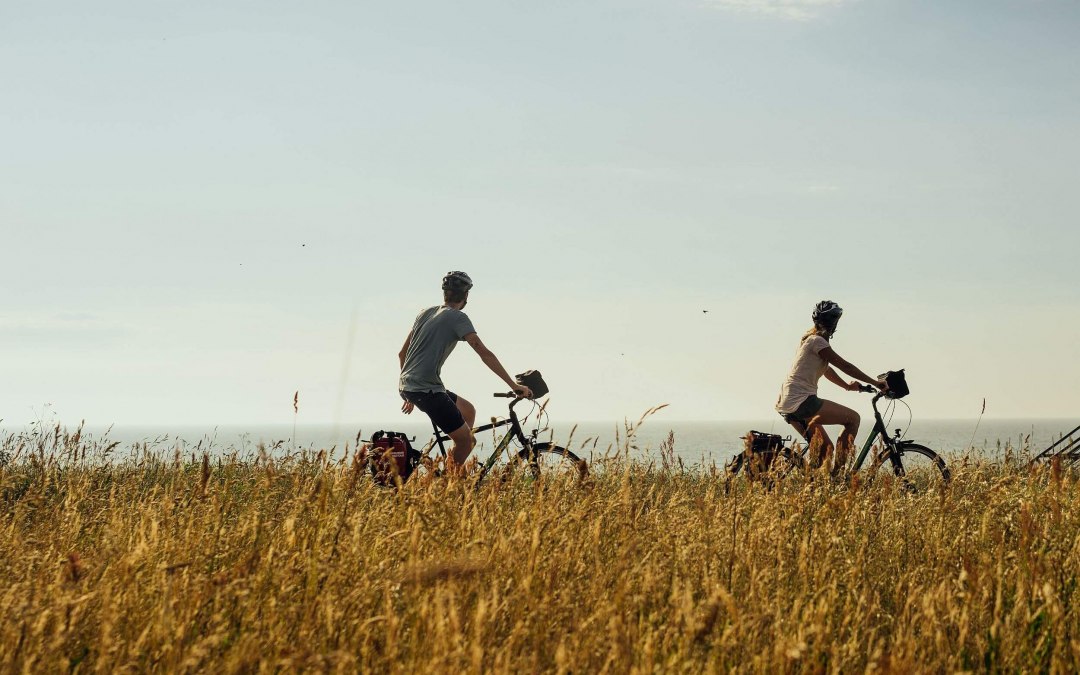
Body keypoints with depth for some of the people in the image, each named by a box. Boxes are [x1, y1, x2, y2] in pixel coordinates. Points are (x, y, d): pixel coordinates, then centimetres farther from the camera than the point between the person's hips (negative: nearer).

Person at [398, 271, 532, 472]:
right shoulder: (457, 317, -6)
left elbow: (402, 354, 23)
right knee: (465, 441, -3)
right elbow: (484, 353, -13)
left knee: (468, 411, 20)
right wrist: (514, 385, -12)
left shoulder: (426, 313, 18)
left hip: (407, 387, 9)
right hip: (426, 389, -9)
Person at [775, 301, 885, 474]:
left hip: (787, 404, 10)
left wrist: (848, 386, 25)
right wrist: (875, 382, -7)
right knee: (853, 418, -7)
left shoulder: (809, 339, 21)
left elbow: (826, 370, 29)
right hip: (801, 401, -10)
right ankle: (838, 472, -10)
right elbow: (844, 366, -10)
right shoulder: (817, 341, -9)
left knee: (825, 447, 15)